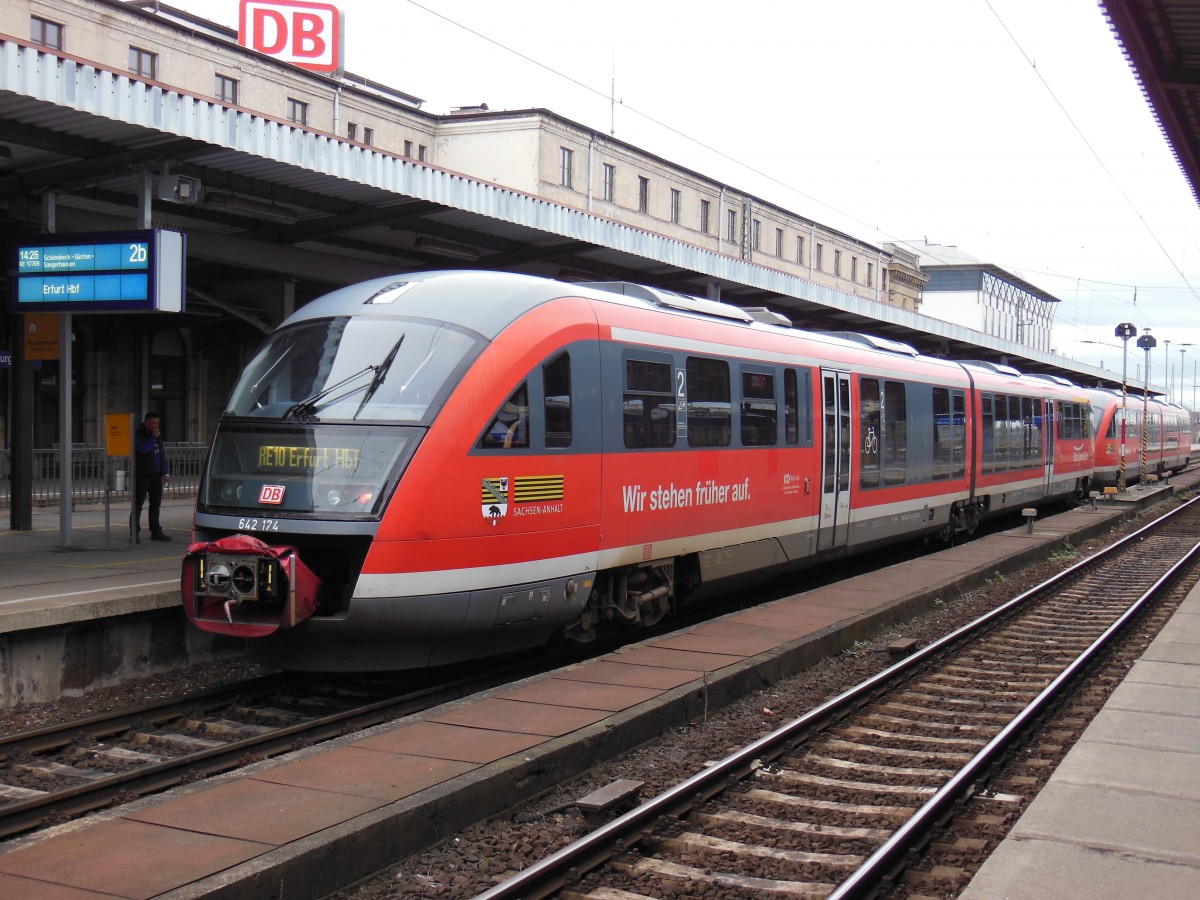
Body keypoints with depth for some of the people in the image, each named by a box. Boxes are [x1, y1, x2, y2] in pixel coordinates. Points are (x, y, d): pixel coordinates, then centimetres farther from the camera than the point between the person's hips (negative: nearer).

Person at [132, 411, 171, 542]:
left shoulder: (157, 435, 16)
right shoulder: (138, 435, -6)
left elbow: (162, 454, 19)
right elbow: (142, 449, -24)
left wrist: (166, 473, 13)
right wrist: (153, 437, -17)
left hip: (156, 475, 7)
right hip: (142, 476, -7)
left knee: (156, 505, 8)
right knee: (138, 504, -4)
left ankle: (156, 531, 14)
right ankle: (134, 533, -1)